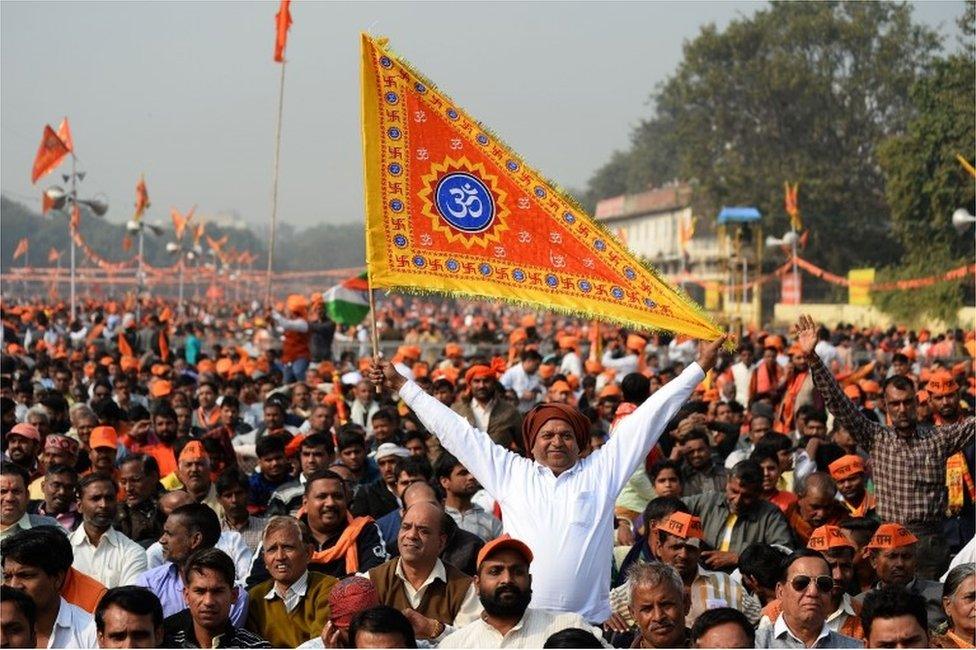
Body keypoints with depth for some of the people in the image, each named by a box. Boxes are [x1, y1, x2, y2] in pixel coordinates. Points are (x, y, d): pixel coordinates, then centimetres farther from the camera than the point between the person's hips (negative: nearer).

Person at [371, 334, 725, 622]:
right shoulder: (510, 472, 12)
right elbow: (454, 430, 16)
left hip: (589, 623, 0)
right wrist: (401, 384, 20)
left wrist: (700, 366, 12)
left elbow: (645, 420, 11)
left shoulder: (601, 471, 10)